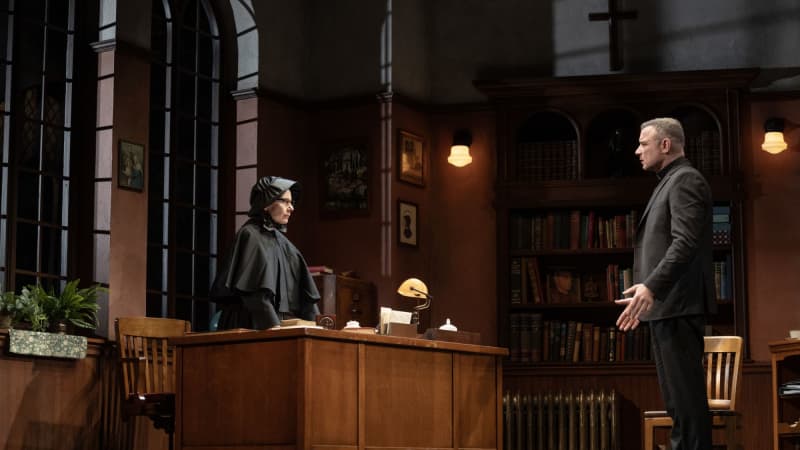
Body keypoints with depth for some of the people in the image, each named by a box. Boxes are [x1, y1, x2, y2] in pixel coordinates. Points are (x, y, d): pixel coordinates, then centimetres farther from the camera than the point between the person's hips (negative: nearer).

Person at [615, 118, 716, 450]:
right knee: (678, 396, 13)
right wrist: (648, 293, 24)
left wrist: (651, 286, -31)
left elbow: (686, 242, -22)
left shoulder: (685, 180, -10)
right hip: (666, 305, 11)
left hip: (677, 306, -11)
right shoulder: (670, 182, 21)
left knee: (686, 394, -9)